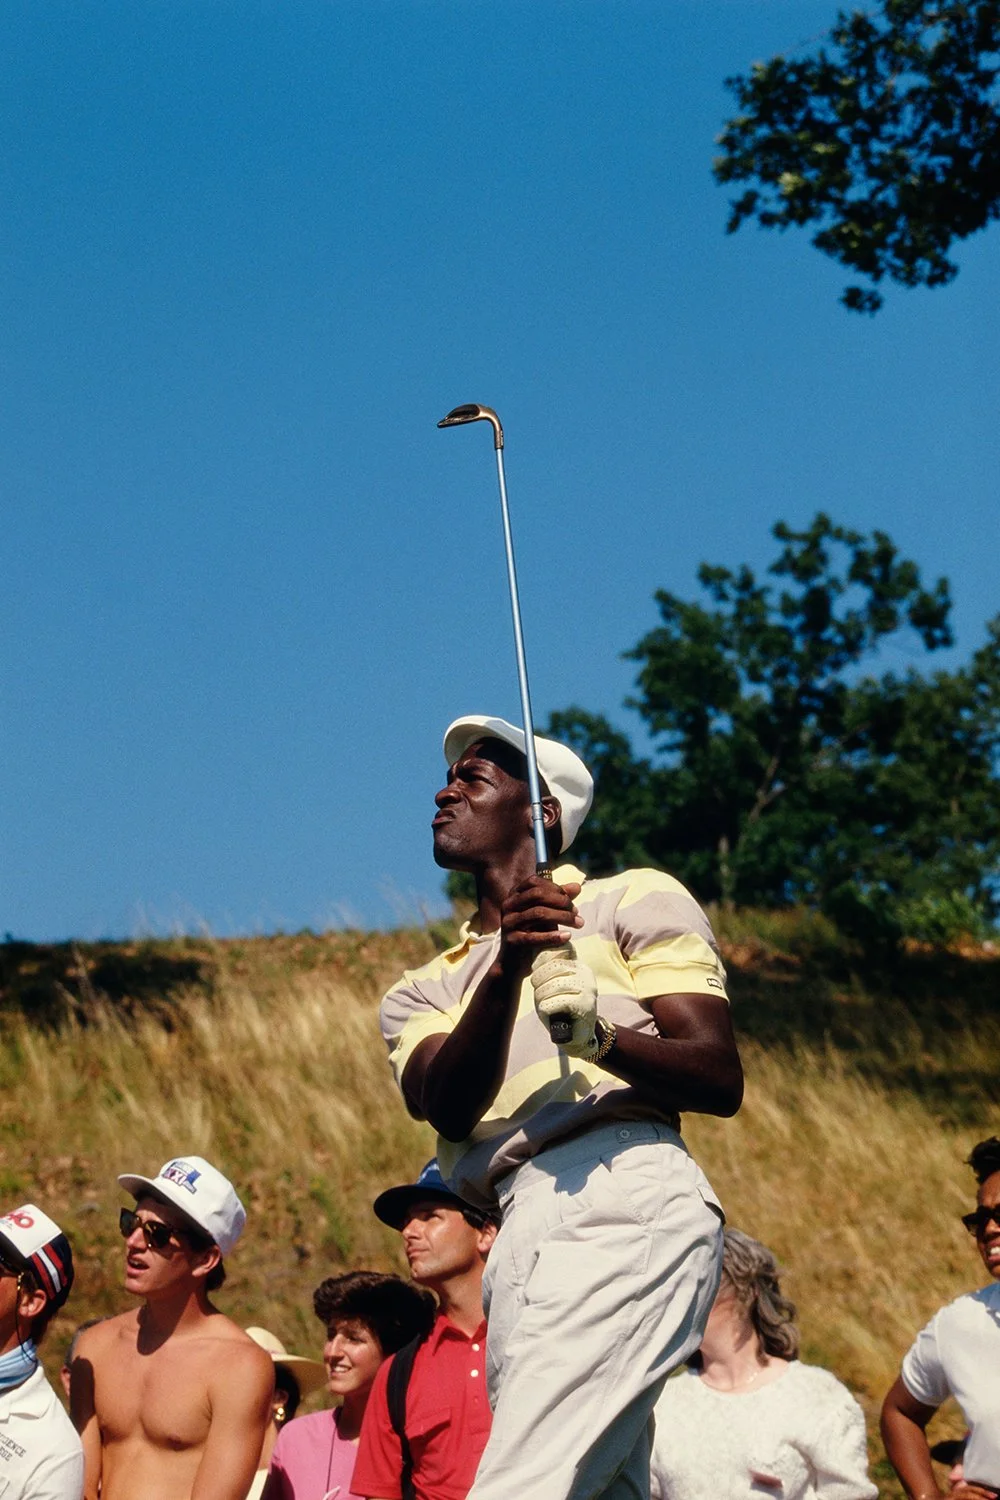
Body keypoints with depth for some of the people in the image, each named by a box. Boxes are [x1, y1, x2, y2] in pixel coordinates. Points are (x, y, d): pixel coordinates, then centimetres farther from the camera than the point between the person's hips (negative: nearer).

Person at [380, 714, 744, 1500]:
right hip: (519, 1239, 6)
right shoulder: (422, 992, 27)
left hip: (624, 1204, -6)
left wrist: (597, 1032, -17)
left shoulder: (635, 900, 15)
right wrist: (503, 969, -14)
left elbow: (721, 1080, 3)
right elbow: (449, 1107, 3)